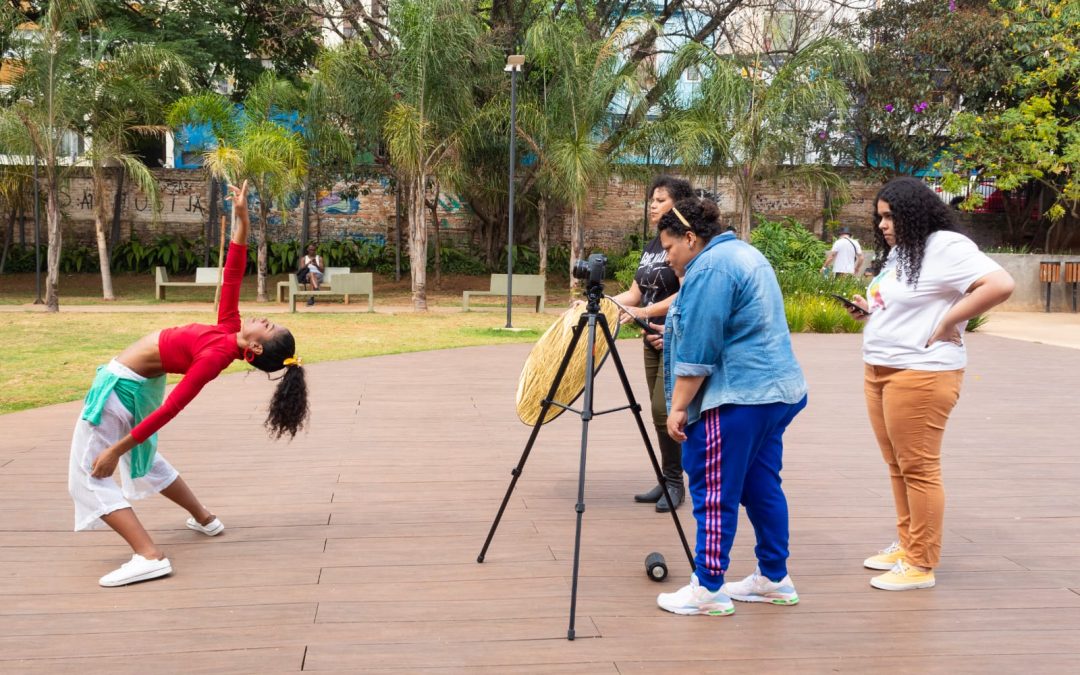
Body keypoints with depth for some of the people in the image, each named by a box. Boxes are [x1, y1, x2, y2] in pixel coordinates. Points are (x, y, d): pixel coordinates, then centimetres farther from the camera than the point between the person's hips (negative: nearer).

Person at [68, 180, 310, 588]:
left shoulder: (216, 356, -31)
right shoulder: (231, 330, -10)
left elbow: (171, 409, -30)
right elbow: (232, 275, -2)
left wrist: (116, 448, -28)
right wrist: (242, 219, -8)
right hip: (137, 382, 9)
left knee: (89, 477, -7)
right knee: (145, 460, 30)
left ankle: (149, 557, -20)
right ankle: (205, 519, 37)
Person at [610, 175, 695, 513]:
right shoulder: (650, 247, 13)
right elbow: (635, 293, 14)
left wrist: (644, 312, -26)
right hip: (653, 340, 8)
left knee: (663, 409, -12)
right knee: (660, 412, 9)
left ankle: (674, 483, 0)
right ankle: (667, 482, 17)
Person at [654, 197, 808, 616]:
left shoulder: (709, 268, -14)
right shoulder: (744, 253, 18)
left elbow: (697, 350, -19)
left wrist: (678, 407, -15)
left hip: (735, 398, -11)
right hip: (779, 391, 11)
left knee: (714, 494, -4)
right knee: (762, 486, 15)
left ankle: (708, 588, 1)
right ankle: (774, 580, 21)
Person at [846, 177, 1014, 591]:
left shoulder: (946, 247, -13)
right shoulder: (898, 252, 15)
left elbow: (1000, 285, -24)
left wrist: (946, 324, -19)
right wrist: (869, 311, 6)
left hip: (920, 374, -9)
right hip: (879, 371, 9)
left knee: (919, 469, -3)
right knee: (898, 467, 14)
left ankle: (921, 565, 4)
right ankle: (905, 545, 26)